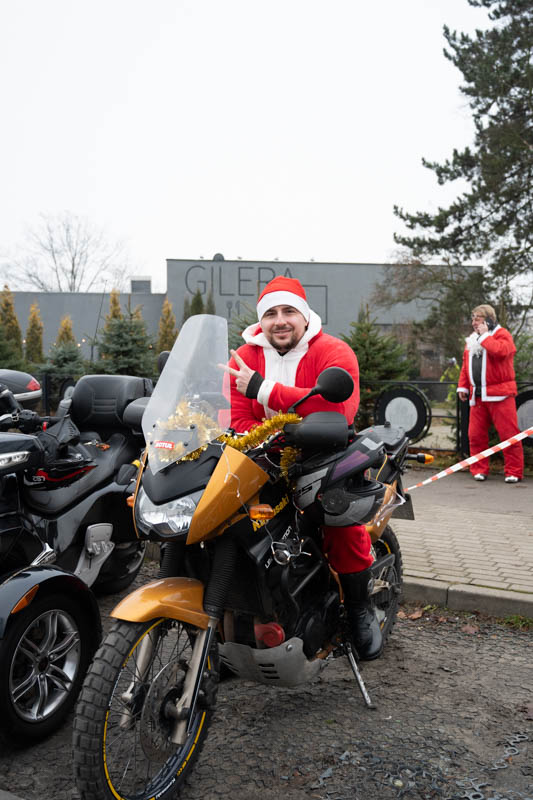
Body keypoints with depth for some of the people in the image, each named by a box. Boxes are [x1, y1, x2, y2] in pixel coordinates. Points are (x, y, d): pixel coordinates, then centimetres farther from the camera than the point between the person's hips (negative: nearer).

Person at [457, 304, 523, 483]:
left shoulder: (502, 335, -2)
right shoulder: (472, 339, 19)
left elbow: (501, 351, -24)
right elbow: (465, 365, 21)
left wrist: (485, 336, -12)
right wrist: (463, 386, 12)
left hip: (499, 394, -6)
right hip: (477, 395, 6)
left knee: (508, 434, -4)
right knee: (475, 435, 5)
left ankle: (513, 472, 5)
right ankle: (479, 470, 16)